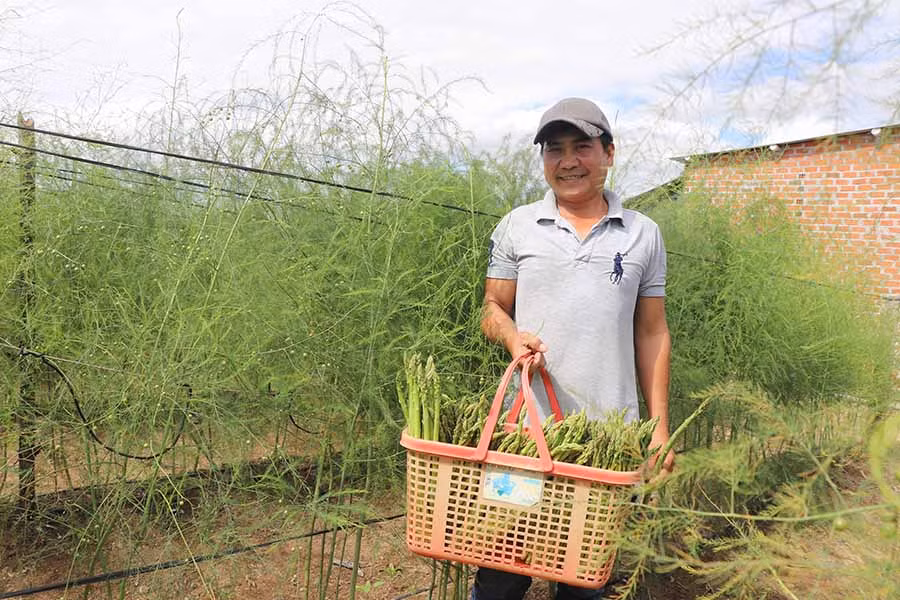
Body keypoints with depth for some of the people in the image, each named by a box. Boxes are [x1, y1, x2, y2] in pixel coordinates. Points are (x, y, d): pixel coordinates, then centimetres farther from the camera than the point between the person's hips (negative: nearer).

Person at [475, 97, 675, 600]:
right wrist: (512, 335, -13)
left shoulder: (643, 234, 7)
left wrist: (660, 425, 5)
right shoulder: (517, 227, 6)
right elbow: (493, 307, 10)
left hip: (611, 431, 1)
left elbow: (652, 333, 9)